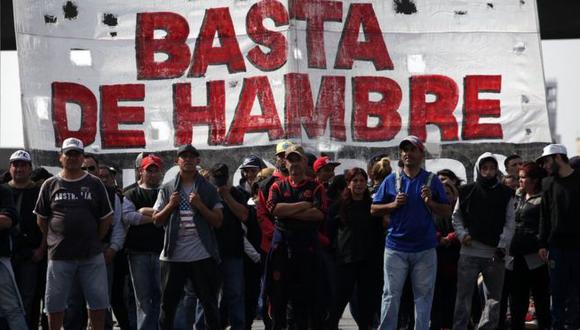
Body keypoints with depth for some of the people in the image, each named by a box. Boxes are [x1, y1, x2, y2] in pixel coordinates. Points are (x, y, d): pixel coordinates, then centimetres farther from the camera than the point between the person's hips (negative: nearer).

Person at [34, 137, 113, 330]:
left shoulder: (94, 184, 5)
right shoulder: (50, 185, 6)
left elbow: (106, 218, 8)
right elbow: (41, 220, 10)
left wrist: (95, 241, 5)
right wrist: (52, 242, 6)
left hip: (91, 256, 0)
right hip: (59, 256, 0)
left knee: (98, 301, 2)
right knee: (55, 303, 5)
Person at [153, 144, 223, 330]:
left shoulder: (208, 189, 6)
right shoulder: (168, 189, 9)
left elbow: (218, 221, 1)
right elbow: (157, 220, 7)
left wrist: (200, 205, -12)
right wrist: (171, 205, -8)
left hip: (202, 256, -1)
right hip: (173, 255, 1)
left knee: (209, 304, 2)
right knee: (168, 304, 7)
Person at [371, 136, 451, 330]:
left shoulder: (432, 180, 5)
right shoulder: (392, 180, 7)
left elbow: (446, 212, 5)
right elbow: (374, 209, 7)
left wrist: (430, 203, -13)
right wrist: (394, 205, -9)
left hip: (425, 248, 0)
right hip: (396, 247, 0)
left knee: (423, 295, 4)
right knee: (391, 294, -1)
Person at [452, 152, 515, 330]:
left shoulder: (505, 194, 5)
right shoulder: (467, 192, 5)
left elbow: (509, 223, 1)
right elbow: (456, 217, 11)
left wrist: (502, 246, -10)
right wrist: (462, 235, -5)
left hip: (495, 255, 1)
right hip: (469, 253, -1)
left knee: (494, 297, 6)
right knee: (464, 296, 0)